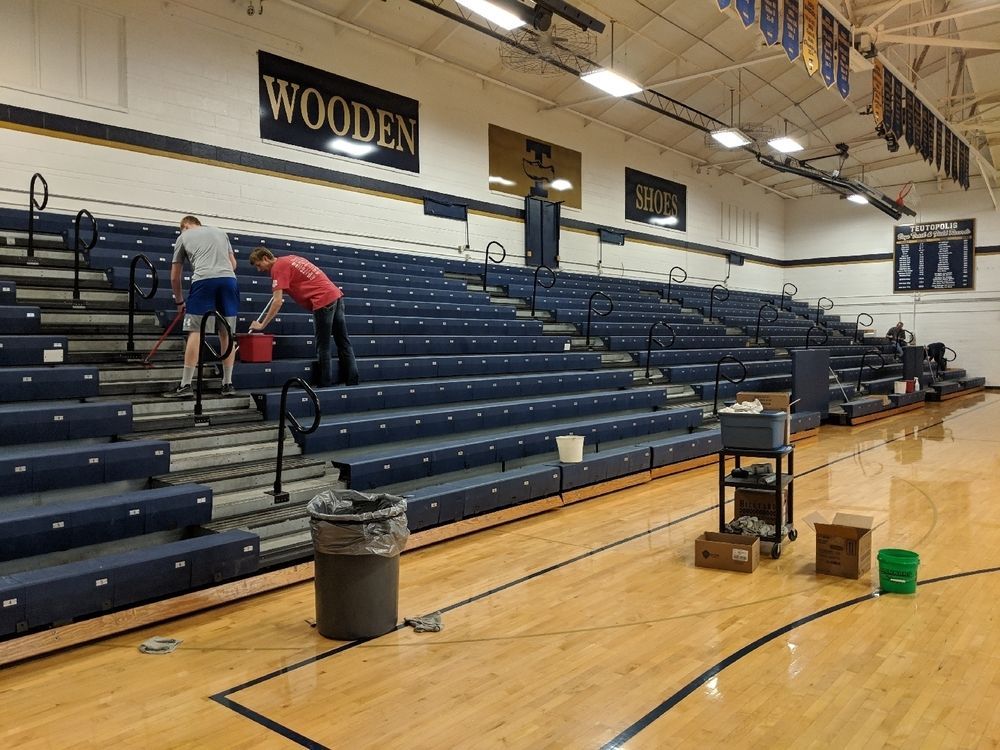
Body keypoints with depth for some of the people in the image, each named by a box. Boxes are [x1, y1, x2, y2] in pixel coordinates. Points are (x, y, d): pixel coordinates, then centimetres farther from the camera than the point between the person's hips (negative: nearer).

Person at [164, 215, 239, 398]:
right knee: (226, 334, 8)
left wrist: (179, 302, 33)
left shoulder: (183, 237, 20)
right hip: (229, 279, 3)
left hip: (203, 280, -3)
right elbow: (233, 263, 32)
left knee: (195, 332, -1)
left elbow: (175, 277, 22)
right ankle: (228, 384, 11)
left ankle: (185, 385, -2)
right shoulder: (220, 232, 29)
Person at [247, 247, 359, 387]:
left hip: (323, 301, -9)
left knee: (323, 347, -1)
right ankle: (352, 381, 13)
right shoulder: (290, 258, 20)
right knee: (343, 342, 10)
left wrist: (261, 325, -7)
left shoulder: (278, 267, -5)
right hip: (336, 294, 9)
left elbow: (277, 302, -12)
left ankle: (325, 384, 3)